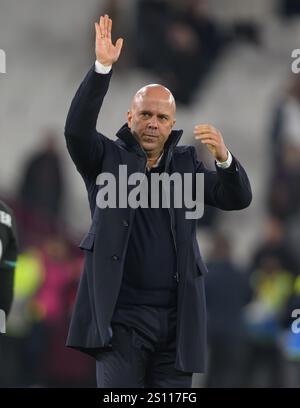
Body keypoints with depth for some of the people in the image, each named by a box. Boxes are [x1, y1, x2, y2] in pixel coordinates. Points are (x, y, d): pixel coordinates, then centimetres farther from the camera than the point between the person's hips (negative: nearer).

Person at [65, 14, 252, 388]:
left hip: (176, 319, 3)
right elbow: (76, 129, -12)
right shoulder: (108, 159, 6)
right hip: (121, 317, -3)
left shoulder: (185, 163, 12)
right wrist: (102, 67, -20)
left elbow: (237, 199, 3)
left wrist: (223, 158, -17)